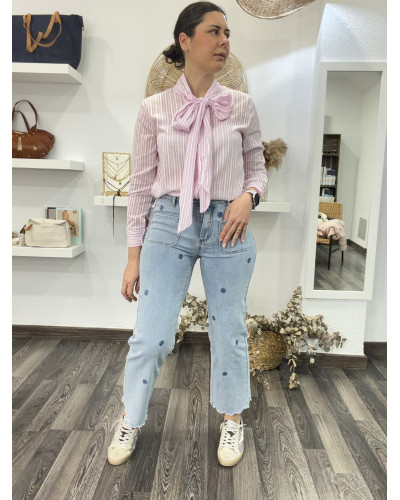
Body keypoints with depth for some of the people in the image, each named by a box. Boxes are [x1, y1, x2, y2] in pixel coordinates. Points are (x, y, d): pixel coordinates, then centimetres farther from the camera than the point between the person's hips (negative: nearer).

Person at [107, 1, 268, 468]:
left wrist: (248, 197, -12)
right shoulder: (154, 108, 0)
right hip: (169, 225, -1)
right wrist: (133, 255, 0)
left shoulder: (241, 105, 3)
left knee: (229, 331, 12)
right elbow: (141, 184, 1)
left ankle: (232, 419, 37)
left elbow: (257, 167, 12)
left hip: (227, 228, 1)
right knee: (150, 335, 3)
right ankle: (130, 420, 31)